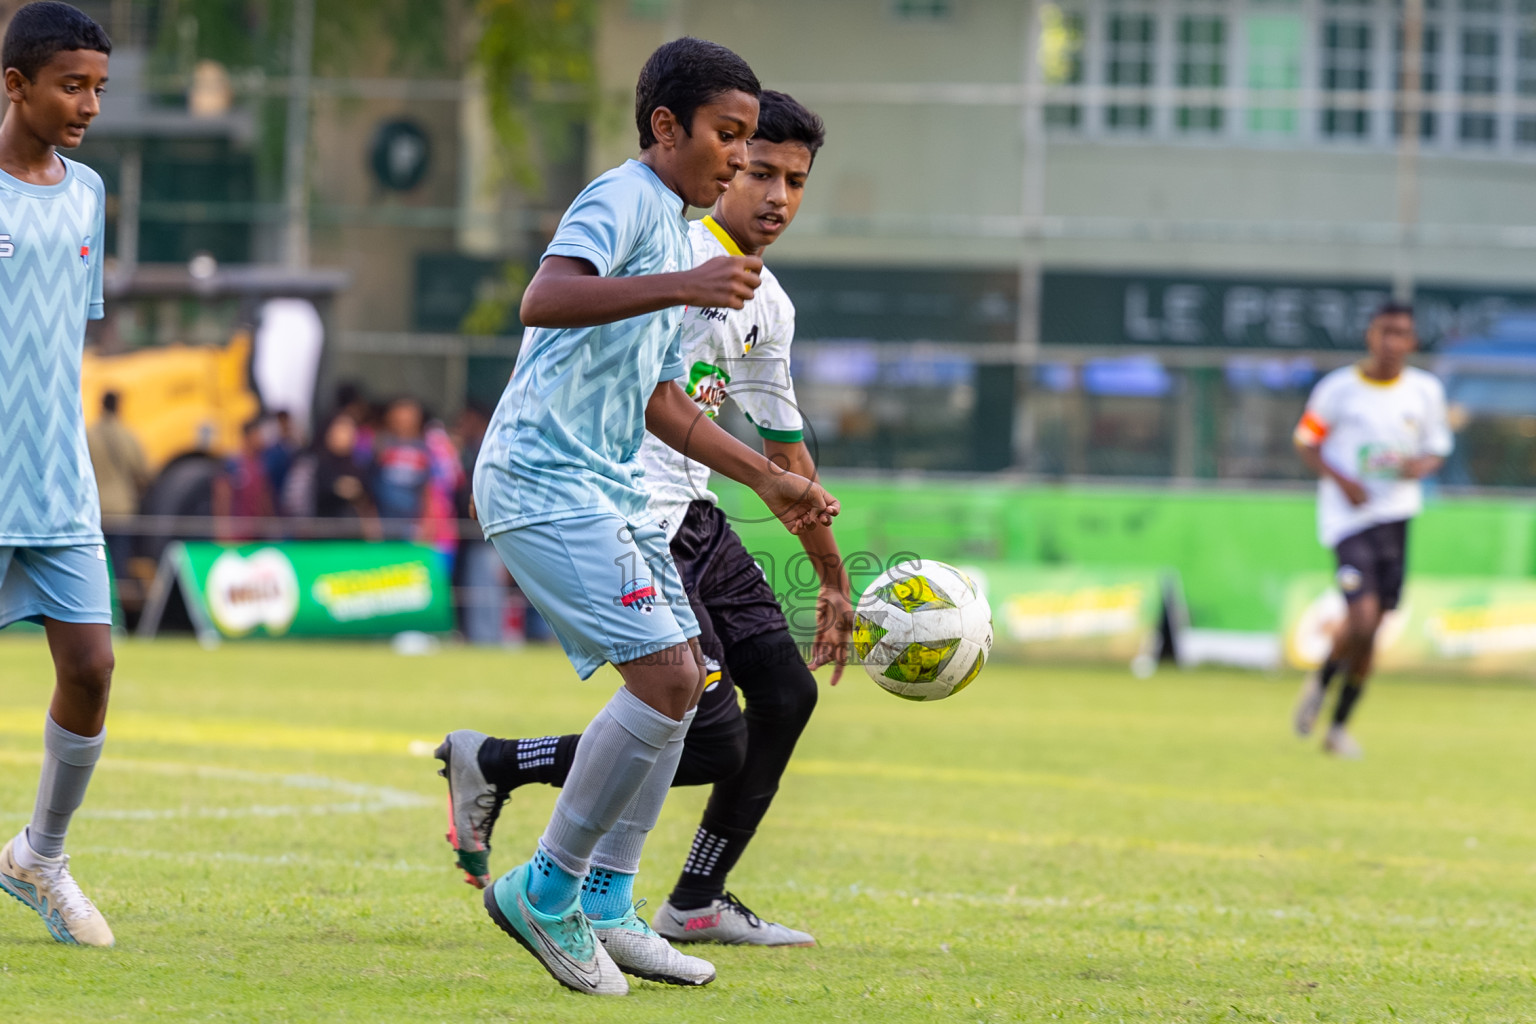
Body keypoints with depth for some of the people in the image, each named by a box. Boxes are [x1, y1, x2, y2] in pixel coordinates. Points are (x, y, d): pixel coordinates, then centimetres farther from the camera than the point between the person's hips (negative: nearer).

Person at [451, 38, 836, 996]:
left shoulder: (683, 234, 20)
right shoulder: (623, 200, -11)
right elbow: (544, 300, -31)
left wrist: (770, 478, 24)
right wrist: (680, 288, -39)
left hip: (610, 488, 10)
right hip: (546, 483, -10)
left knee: (679, 682, 11)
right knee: (665, 677, -16)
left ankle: (605, 908, 17)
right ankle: (547, 889, -6)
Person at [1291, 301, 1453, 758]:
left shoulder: (1426, 391, 6)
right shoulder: (1338, 389, -4)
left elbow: (1437, 448, 15)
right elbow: (1306, 443, 4)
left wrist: (1422, 466, -9)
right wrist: (1340, 480, -13)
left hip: (1397, 515, 4)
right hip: (1349, 516, -4)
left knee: (1370, 627, 7)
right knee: (1362, 619, -19)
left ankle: (1340, 725, 22)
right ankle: (1321, 681, 13)